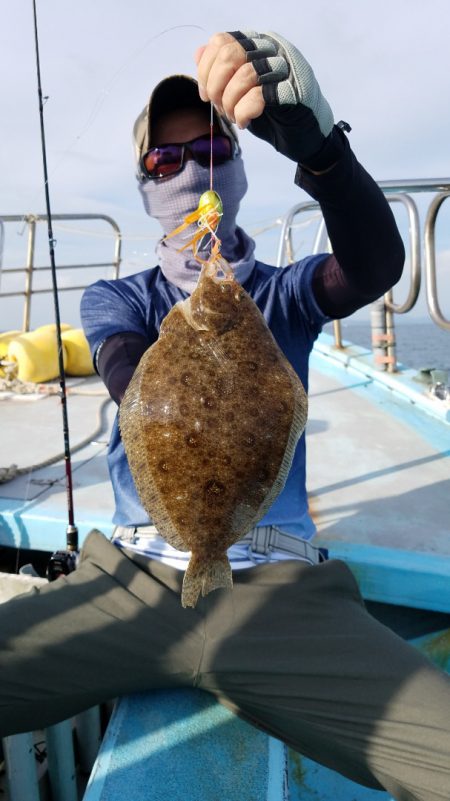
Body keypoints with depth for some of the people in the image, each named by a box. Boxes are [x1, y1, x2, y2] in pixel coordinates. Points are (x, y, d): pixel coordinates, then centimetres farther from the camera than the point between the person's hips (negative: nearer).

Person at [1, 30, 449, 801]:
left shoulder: (286, 293, 11)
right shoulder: (115, 299, 13)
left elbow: (376, 263, -10)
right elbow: (129, 376, -9)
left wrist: (311, 135, -28)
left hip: (276, 586, -1)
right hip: (131, 576, 2)